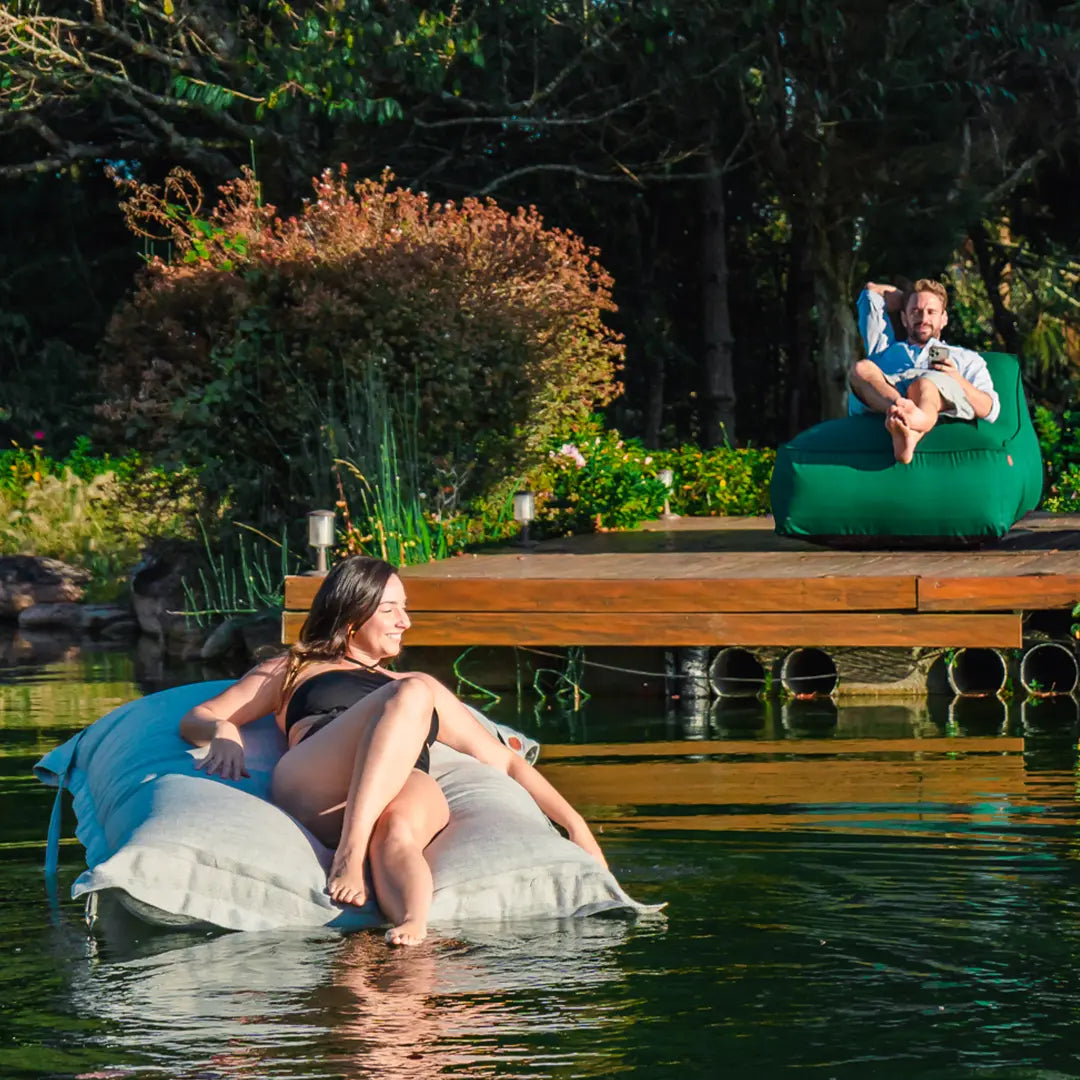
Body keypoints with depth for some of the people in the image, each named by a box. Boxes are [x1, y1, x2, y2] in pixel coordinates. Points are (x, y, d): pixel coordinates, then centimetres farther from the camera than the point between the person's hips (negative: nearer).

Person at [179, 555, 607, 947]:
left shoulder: (420, 692, 40)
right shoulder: (290, 671, 34)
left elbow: (503, 761, 37)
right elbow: (196, 719, 26)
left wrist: (574, 824, 23)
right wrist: (222, 731, 0)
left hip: (402, 791, 2)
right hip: (311, 787, -2)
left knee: (398, 833, -39)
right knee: (412, 691, -31)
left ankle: (414, 930, -68)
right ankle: (348, 854, -48)